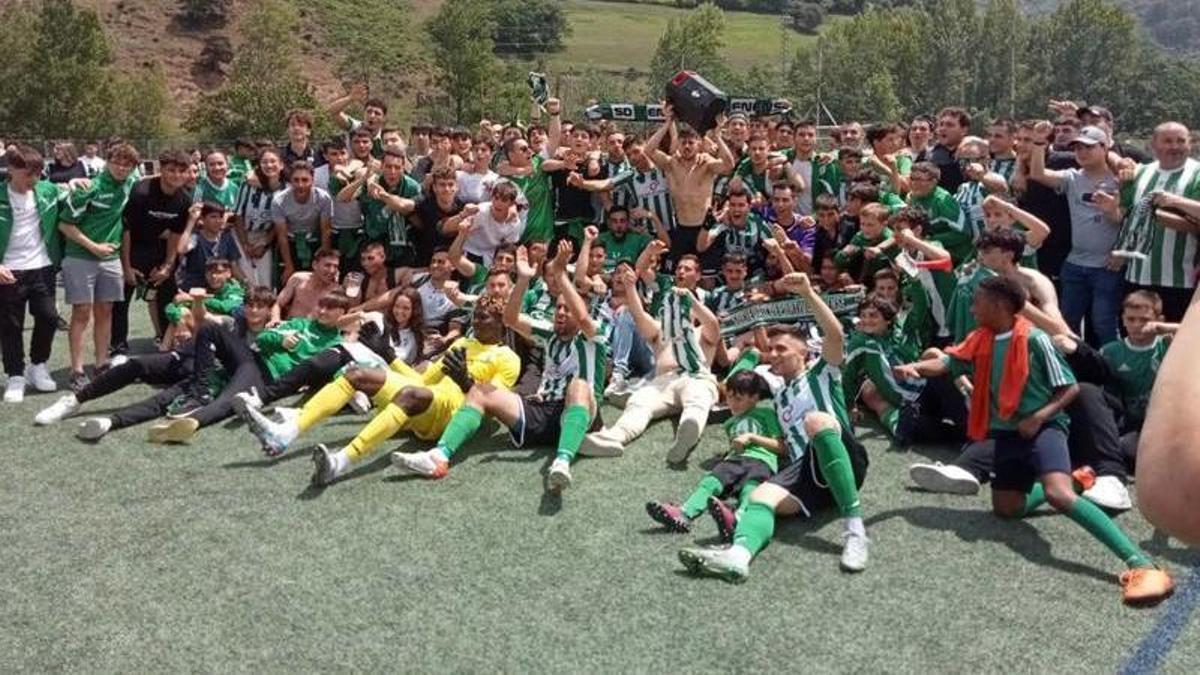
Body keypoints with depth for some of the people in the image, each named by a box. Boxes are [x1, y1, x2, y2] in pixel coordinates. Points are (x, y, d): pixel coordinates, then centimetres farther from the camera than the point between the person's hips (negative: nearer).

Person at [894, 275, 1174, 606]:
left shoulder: (1035, 339, -13)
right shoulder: (981, 340, 6)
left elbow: (1071, 388, -9)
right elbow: (948, 362, -2)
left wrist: (1038, 417, -21)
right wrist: (914, 367, -22)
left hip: (1042, 428, -8)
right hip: (1007, 433, 8)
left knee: (1059, 495, -32)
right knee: (1006, 508, 12)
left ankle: (1141, 563, -34)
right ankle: (1070, 482, 34)